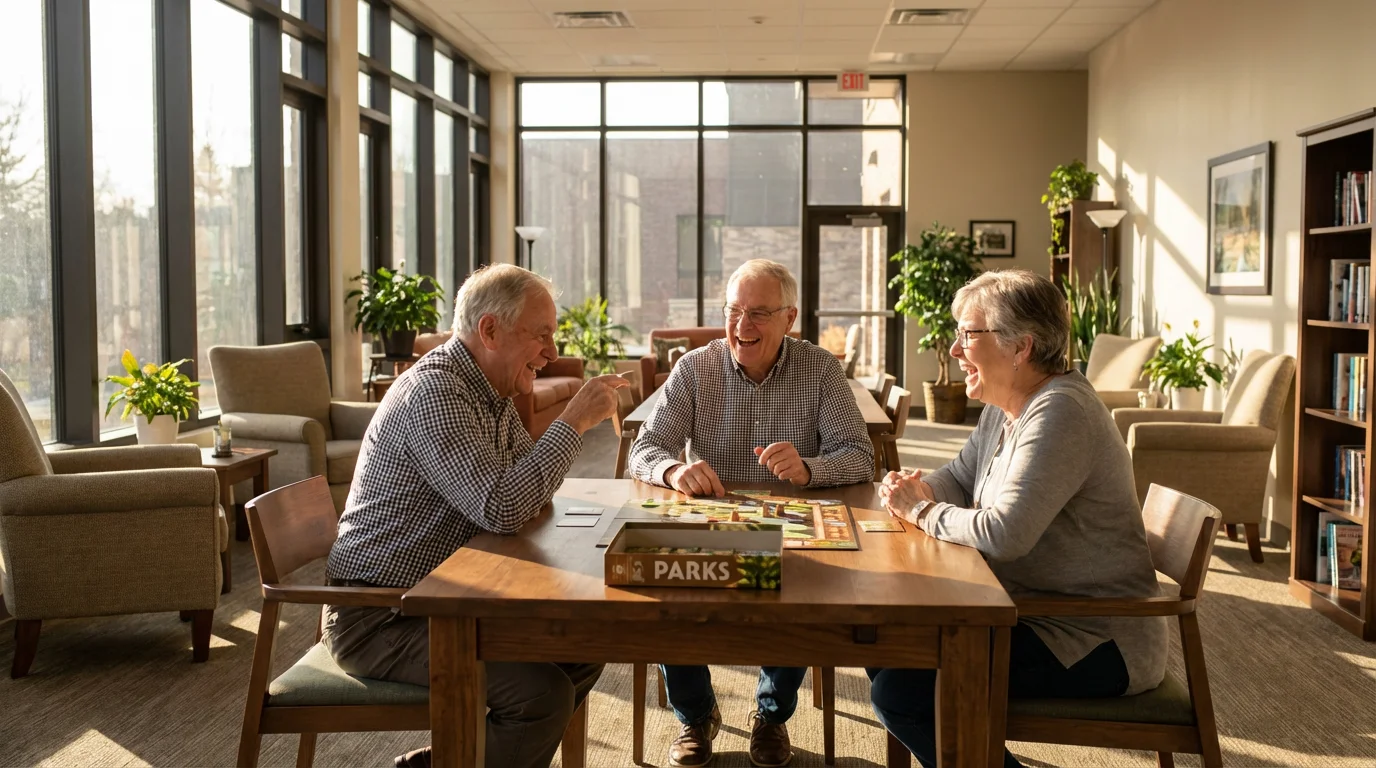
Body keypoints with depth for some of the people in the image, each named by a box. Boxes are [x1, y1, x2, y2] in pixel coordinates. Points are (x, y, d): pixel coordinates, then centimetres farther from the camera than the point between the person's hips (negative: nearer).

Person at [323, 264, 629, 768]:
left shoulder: (490, 392, 10)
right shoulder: (434, 392, -22)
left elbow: (529, 482, 15)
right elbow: (502, 509, -30)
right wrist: (574, 421, -23)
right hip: (379, 618, -10)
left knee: (582, 651, 6)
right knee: (542, 692, -22)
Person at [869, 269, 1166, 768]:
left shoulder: (1059, 412, -23)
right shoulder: (1003, 408, 8)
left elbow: (1003, 534, -31)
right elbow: (961, 477, 19)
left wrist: (922, 512, -14)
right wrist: (920, 490, -4)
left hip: (1096, 643, -10)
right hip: (1040, 614, 10)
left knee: (898, 692, -18)